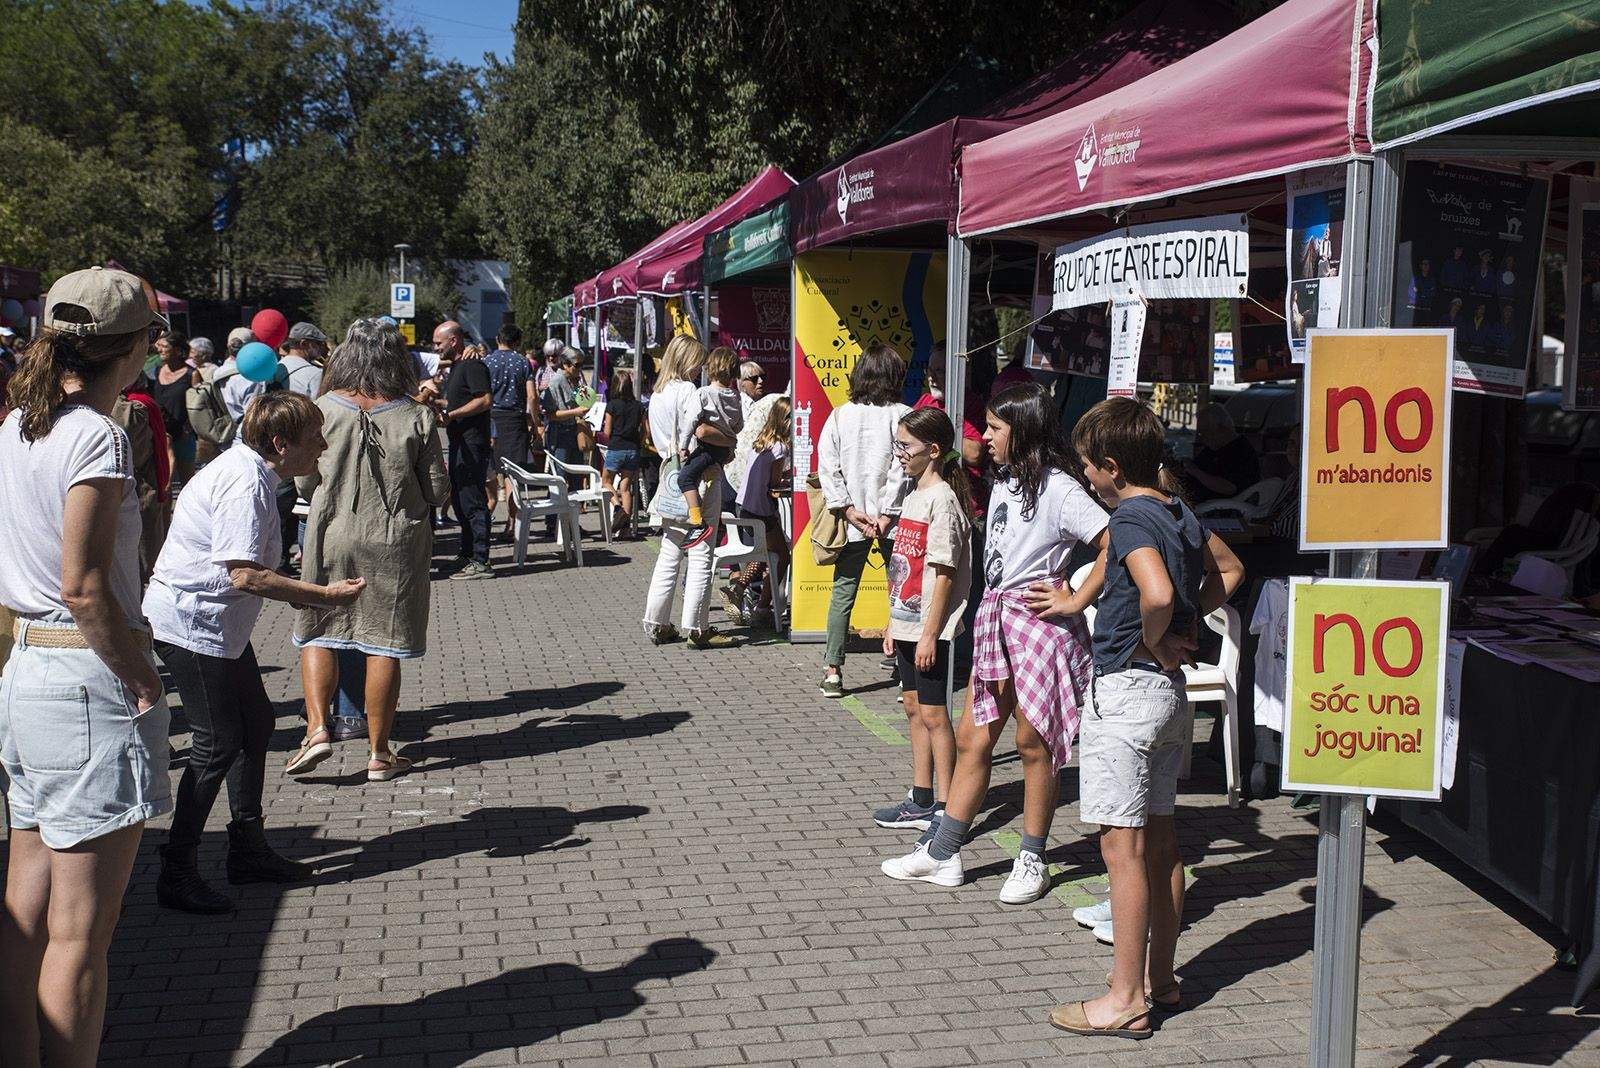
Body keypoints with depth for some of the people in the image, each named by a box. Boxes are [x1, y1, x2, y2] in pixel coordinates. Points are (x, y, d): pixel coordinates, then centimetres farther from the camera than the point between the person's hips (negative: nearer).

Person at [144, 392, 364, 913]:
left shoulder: (250, 470, 10)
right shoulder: (245, 484, -23)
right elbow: (246, 576, -28)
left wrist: (305, 594, 11)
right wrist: (325, 594, -23)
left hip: (218, 623, 11)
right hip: (192, 625, -11)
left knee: (256, 723, 16)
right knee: (218, 744, -7)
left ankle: (248, 849, 28)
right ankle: (177, 874, 3)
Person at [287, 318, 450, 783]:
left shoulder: (322, 410, -6)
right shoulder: (417, 417, -8)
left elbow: (305, 484, 1)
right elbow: (437, 491, -3)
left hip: (332, 536, 0)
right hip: (397, 541, 0)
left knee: (318, 633, 15)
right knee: (384, 645, 6)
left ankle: (317, 728, 1)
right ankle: (379, 753, 12)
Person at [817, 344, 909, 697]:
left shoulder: (839, 416, 1)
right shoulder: (903, 416, -7)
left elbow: (827, 466, -2)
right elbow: (904, 469, -11)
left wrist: (848, 508, -2)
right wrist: (887, 514, -8)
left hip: (852, 521, 2)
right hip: (892, 520, -2)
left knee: (844, 592, 9)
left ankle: (832, 669, 8)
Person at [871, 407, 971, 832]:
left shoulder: (941, 499, -15)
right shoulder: (913, 497, 13)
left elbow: (944, 573, -18)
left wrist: (930, 634, -19)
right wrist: (893, 624, 17)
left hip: (930, 628, -9)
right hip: (907, 622, 9)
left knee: (933, 713, -4)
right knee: (914, 708, 14)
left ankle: (946, 808, 4)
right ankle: (922, 800, 24)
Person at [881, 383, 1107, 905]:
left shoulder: (1057, 488, -13)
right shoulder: (1004, 485, 14)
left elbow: (1114, 545, -21)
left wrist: (1075, 601, -17)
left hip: (1038, 622, -8)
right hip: (995, 619, 8)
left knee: (1032, 743, 3)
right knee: (971, 738, 10)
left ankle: (1032, 861, 16)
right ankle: (942, 852, 17)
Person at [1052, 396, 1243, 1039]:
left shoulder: (1132, 517, -17)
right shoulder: (1179, 511, 10)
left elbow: (1157, 594, -34)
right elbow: (1228, 571, 25)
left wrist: (1152, 642, -15)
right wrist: (1186, 626, 14)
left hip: (1128, 690, -9)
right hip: (1169, 693, 9)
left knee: (1122, 846, -3)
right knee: (1159, 839, 15)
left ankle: (1126, 999, 3)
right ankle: (1160, 980, 25)